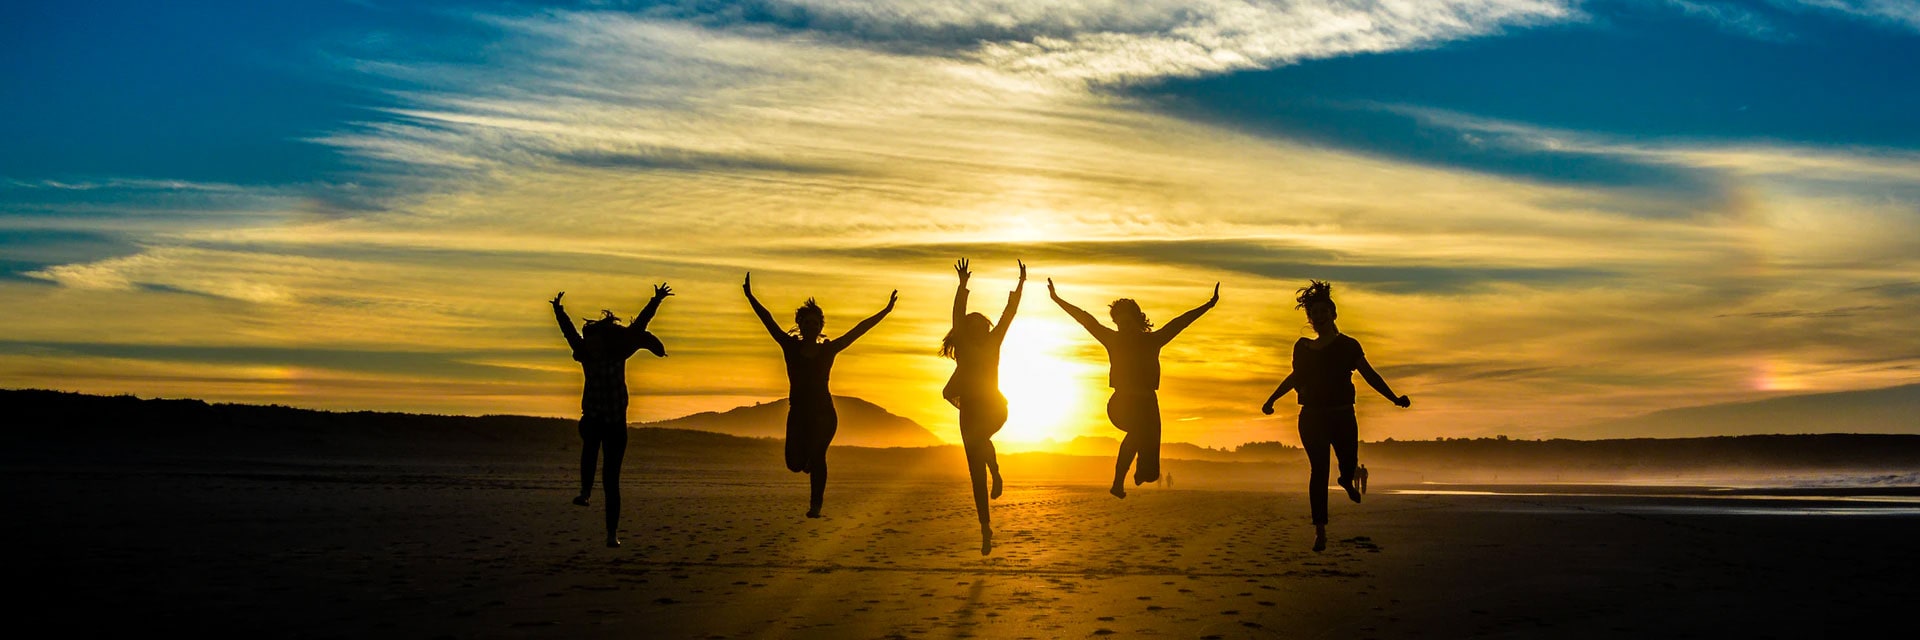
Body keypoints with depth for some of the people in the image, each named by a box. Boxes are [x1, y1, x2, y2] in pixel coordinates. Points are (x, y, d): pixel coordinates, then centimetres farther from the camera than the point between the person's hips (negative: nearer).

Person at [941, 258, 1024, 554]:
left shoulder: (992, 343, 7)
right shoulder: (964, 347, 3)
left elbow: (1009, 314, 4)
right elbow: (958, 315, -8)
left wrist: (1021, 284, 0)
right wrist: (963, 285, -17)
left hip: (993, 407, -1)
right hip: (971, 412, 1)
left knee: (979, 437, -36)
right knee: (977, 473, 0)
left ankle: (996, 472, -10)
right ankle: (986, 529, 6)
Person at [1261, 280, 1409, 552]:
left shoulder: (1347, 345, 1)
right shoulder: (1303, 347, 8)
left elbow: (1369, 375, 3)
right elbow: (1296, 377, 23)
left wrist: (1394, 398, -5)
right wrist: (1272, 399, 28)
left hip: (1342, 417, -1)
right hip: (1311, 417, 1)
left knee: (1349, 465, 0)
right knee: (1318, 469, -8)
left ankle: (1347, 480, 42)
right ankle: (1320, 530, -7)